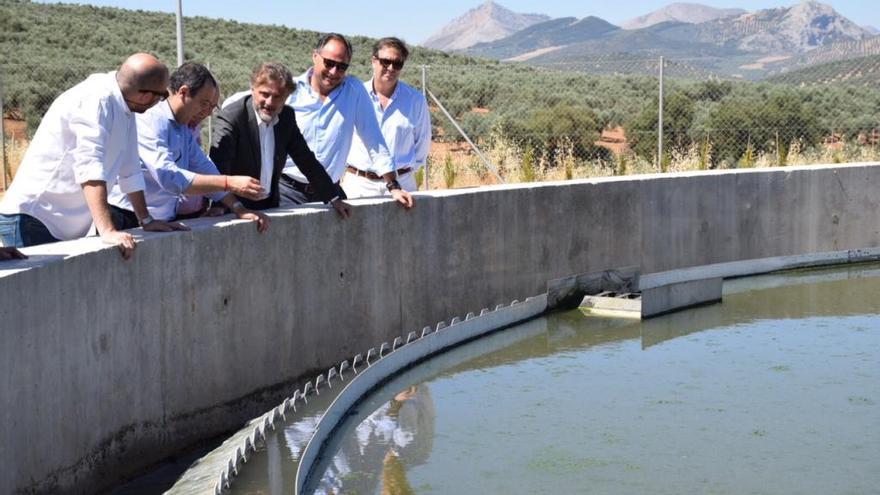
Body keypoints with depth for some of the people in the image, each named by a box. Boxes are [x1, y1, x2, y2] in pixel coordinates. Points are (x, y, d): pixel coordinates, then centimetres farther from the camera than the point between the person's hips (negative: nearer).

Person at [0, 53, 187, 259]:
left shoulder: (125, 109, 9)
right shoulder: (96, 101, -20)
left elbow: (129, 172, 17)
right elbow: (90, 169, -31)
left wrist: (146, 221, 14)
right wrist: (107, 231, -38)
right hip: (31, 219, -9)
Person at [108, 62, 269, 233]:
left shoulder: (184, 128, 14)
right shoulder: (149, 122, -15)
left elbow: (204, 168, 16)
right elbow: (168, 177, -25)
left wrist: (239, 209, 4)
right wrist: (229, 183, -26)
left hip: (163, 221, 8)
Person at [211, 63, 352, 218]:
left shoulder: (286, 117, 4)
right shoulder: (231, 117, -14)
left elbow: (307, 162, 14)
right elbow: (218, 167, -23)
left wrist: (334, 198, 13)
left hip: (270, 205, 6)